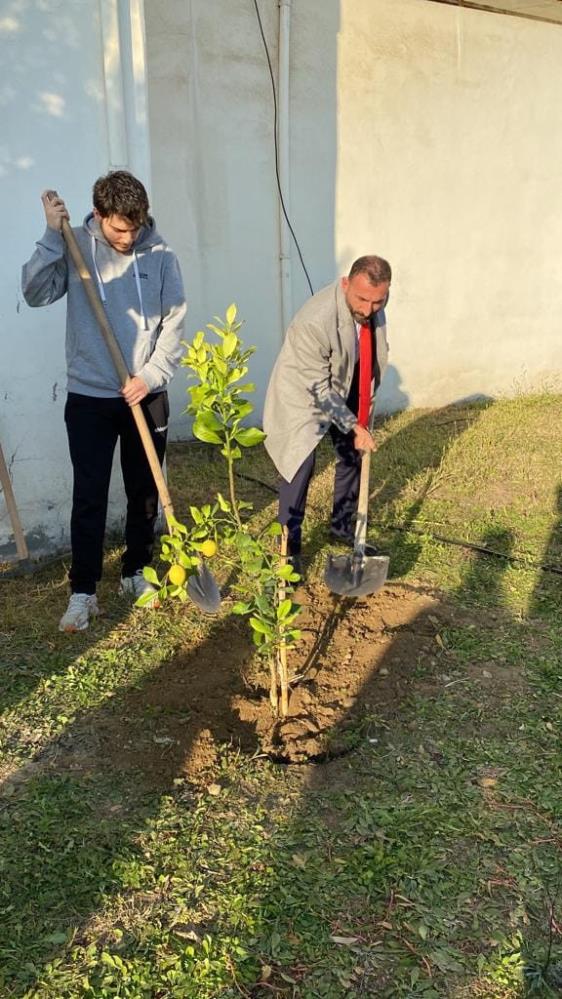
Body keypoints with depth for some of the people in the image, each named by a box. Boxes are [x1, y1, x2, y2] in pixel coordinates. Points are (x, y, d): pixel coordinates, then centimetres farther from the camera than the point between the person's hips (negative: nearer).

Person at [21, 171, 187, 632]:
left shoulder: (159, 254, -2)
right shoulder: (75, 247, -2)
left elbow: (174, 322, -1)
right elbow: (35, 292, -13)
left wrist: (152, 374, -11)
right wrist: (52, 236, -20)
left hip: (147, 395, 2)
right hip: (89, 397, -1)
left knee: (145, 491, 11)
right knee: (89, 497, 0)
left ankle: (136, 571, 30)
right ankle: (83, 590, 11)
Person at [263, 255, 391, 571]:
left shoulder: (374, 306, -15)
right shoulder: (314, 320, -36)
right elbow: (319, 388, -28)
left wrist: (365, 405, 5)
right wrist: (353, 427, -25)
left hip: (348, 391, 7)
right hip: (304, 395, -7)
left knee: (354, 456, 13)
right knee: (301, 466, -15)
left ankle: (343, 527, 33)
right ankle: (290, 545, 0)